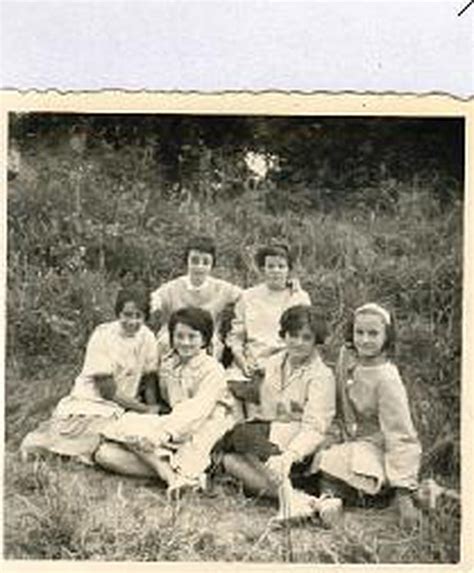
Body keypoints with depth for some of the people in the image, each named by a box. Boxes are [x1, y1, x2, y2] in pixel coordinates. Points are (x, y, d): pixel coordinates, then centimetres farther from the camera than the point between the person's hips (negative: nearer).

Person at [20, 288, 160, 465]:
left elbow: (149, 379, 3)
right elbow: (107, 390, -17)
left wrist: (152, 409, -15)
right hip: (92, 400, -5)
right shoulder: (103, 336, -17)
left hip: (127, 404, 5)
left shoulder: (147, 337, -4)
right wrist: (144, 409, -15)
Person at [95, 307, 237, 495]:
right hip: (173, 432, 7)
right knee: (105, 454, -14)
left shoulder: (212, 369, -8)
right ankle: (170, 472, -26)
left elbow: (199, 409, -21)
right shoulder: (167, 364, 13)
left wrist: (167, 431, -33)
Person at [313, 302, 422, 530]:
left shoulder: (386, 379, -23)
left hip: (378, 446, -7)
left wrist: (402, 486, -26)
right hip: (354, 439, 7)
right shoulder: (347, 356, -3)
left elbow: (398, 433, -23)